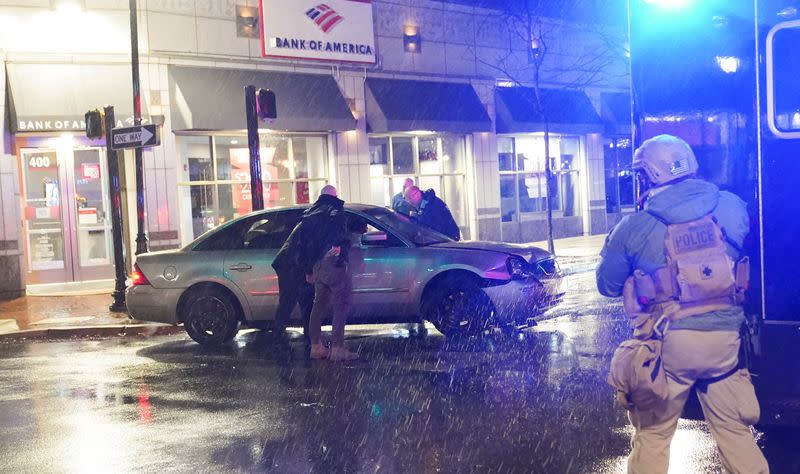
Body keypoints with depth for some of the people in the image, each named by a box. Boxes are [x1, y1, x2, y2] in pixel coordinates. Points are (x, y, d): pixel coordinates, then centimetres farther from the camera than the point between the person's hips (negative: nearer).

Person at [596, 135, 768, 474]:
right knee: (734, 430, 17)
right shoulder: (732, 208, 1)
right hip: (724, 338, 3)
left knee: (652, 435, 12)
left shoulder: (634, 228, -7)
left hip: (668, 343, -2)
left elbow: (607, 285, 4)